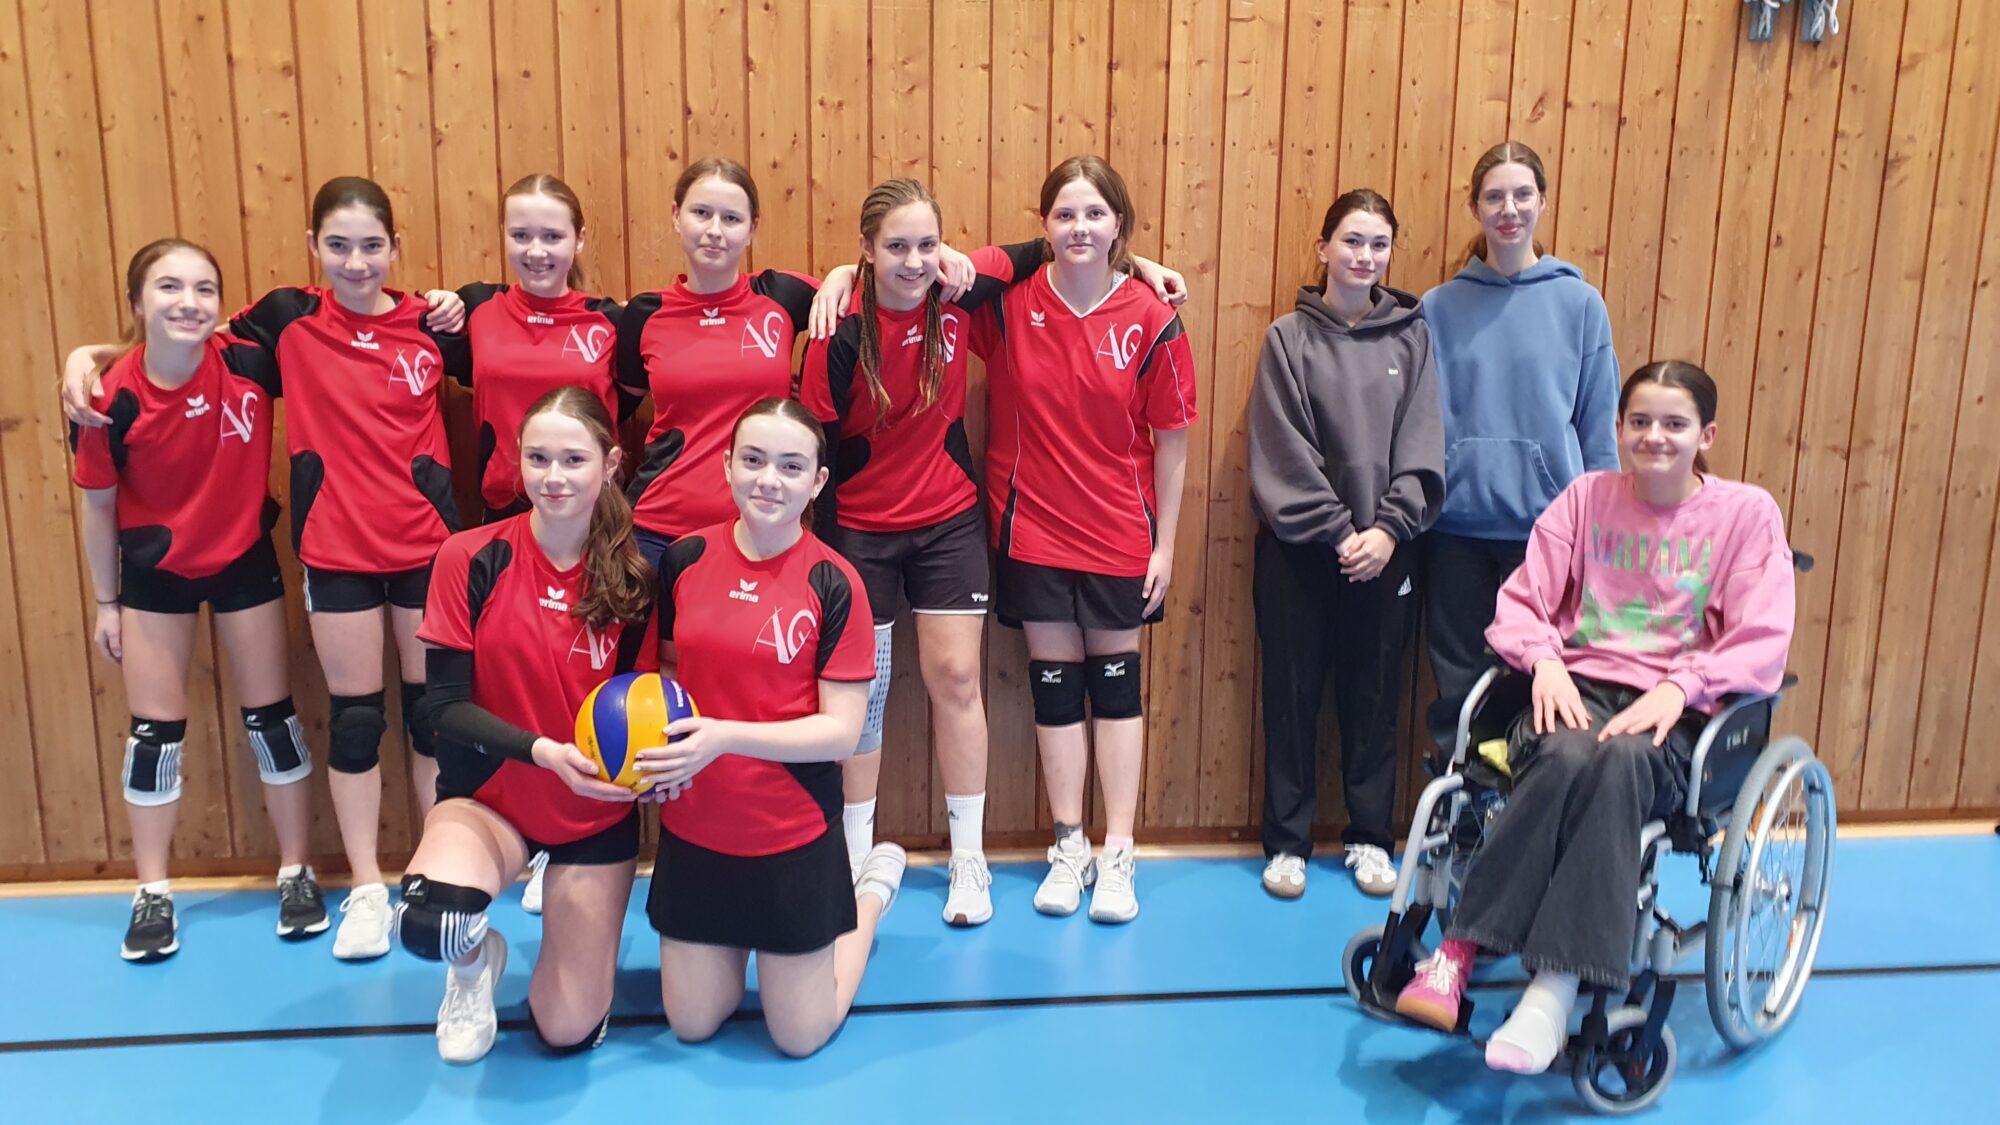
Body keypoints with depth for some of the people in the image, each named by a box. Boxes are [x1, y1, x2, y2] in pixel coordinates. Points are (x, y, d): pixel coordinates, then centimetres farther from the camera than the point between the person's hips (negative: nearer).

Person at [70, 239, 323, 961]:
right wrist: (106, 603, 1)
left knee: (270, 716, 7)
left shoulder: (250, 363, -20)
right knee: (155, 731, 5)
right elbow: (99, 506, -6)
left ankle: (296, 875, 21)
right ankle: (152, 895, 19)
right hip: (154, 573, 0)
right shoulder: (112, 401, -20)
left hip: (245, 561, 1)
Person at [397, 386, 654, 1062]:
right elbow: (447, 706, -14)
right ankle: (477, 957, 6)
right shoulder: (470, 559, -14)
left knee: (569, 1032, 3)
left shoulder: (633, 577, -11)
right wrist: (540, 750, -30)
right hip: (489, 794, -1)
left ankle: (590, 925, 38)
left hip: (597, 811, 1)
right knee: (427, 923, -34)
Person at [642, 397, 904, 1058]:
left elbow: (843, 731, -16)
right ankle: (744, 938, 43)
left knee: (800, 1037, 11)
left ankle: (874, 888, 33)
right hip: (693, 830, 4)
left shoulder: (833, 583, -15)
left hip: (795, 837, -3)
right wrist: (657, 727, -8)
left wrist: (726, 736, -26)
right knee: (691, 1025, 14)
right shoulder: (684, 559, -4)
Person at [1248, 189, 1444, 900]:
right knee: (1291, 694, 6)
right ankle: (1287, 841, 18)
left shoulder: (1411, 336, 6)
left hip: (1384, 549, 2)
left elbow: (1422, 448, 0)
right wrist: (1338, 533, -14)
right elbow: (1283, 453, -8)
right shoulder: (1289, 337, 0)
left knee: (1374, 695, 10)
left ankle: (1371, 837, 24)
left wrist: (1388, 529, -12)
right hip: (1297, 549, -2)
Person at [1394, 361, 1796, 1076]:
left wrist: (1679, 685, -18)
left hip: (1675, 712, -1)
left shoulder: (1747, 514, 6)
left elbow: (1762, 642, -2)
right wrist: (1544, 660, -12)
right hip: (1578, 686, 1)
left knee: (1619, 762, -38)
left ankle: (1538, 979, -36)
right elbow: (1521, 603, 9)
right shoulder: (1587, 497, 11)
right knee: (1569, 757, -36)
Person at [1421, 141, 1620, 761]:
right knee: (1456, 684, 9)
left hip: (1546, 523, -1)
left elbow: (1599, 427, 3)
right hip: (1456, 525, 1)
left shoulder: (1579, 302, 1)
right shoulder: (1441, 307, 5)